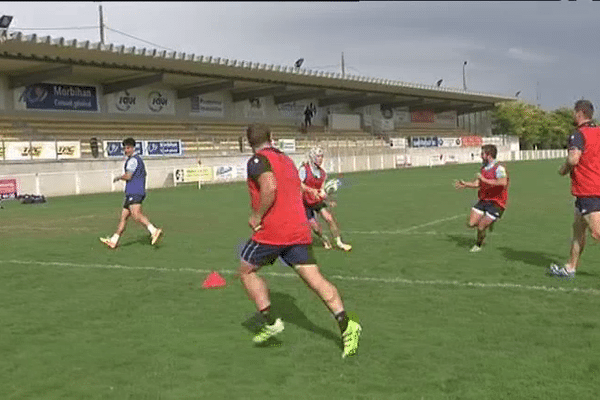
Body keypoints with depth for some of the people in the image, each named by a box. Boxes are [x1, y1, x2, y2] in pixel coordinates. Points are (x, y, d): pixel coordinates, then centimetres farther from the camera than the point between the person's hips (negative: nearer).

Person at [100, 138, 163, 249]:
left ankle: (154, 231, -36)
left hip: (134, 192, -10)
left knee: (136, 214, -25)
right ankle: (114, 241, 16)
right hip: (132, 193, 10)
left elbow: (128, 176, -18)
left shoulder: (133, 160, -8)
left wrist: (118, 177, 1)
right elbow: (143, 174, 37)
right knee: (124, 216, 11)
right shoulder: (138, 159, 24)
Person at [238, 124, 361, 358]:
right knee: (315, 279, 0)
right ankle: (346, 324, -16)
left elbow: (270, 188, -22)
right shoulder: (287, 160, 21)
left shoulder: (257, 160, -4)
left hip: (271, 232, -7)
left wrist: (257, 216, -12)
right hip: (299, 231, 7)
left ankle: (270, 322, 6)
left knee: (246, 272, 14)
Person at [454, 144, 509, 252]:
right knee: (471, 224, -2)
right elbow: (478, 184, 20)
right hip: (483, 200, 7)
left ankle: (478, 245, 21)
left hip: (496, 203, -7)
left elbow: (503, 182, -37)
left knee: (480, 228, -9)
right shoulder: (483, 168, 9)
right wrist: (465, 184, 8)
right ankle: (488, 223, 28)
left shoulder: (499, 168, -18)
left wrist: (485, 180, -35)